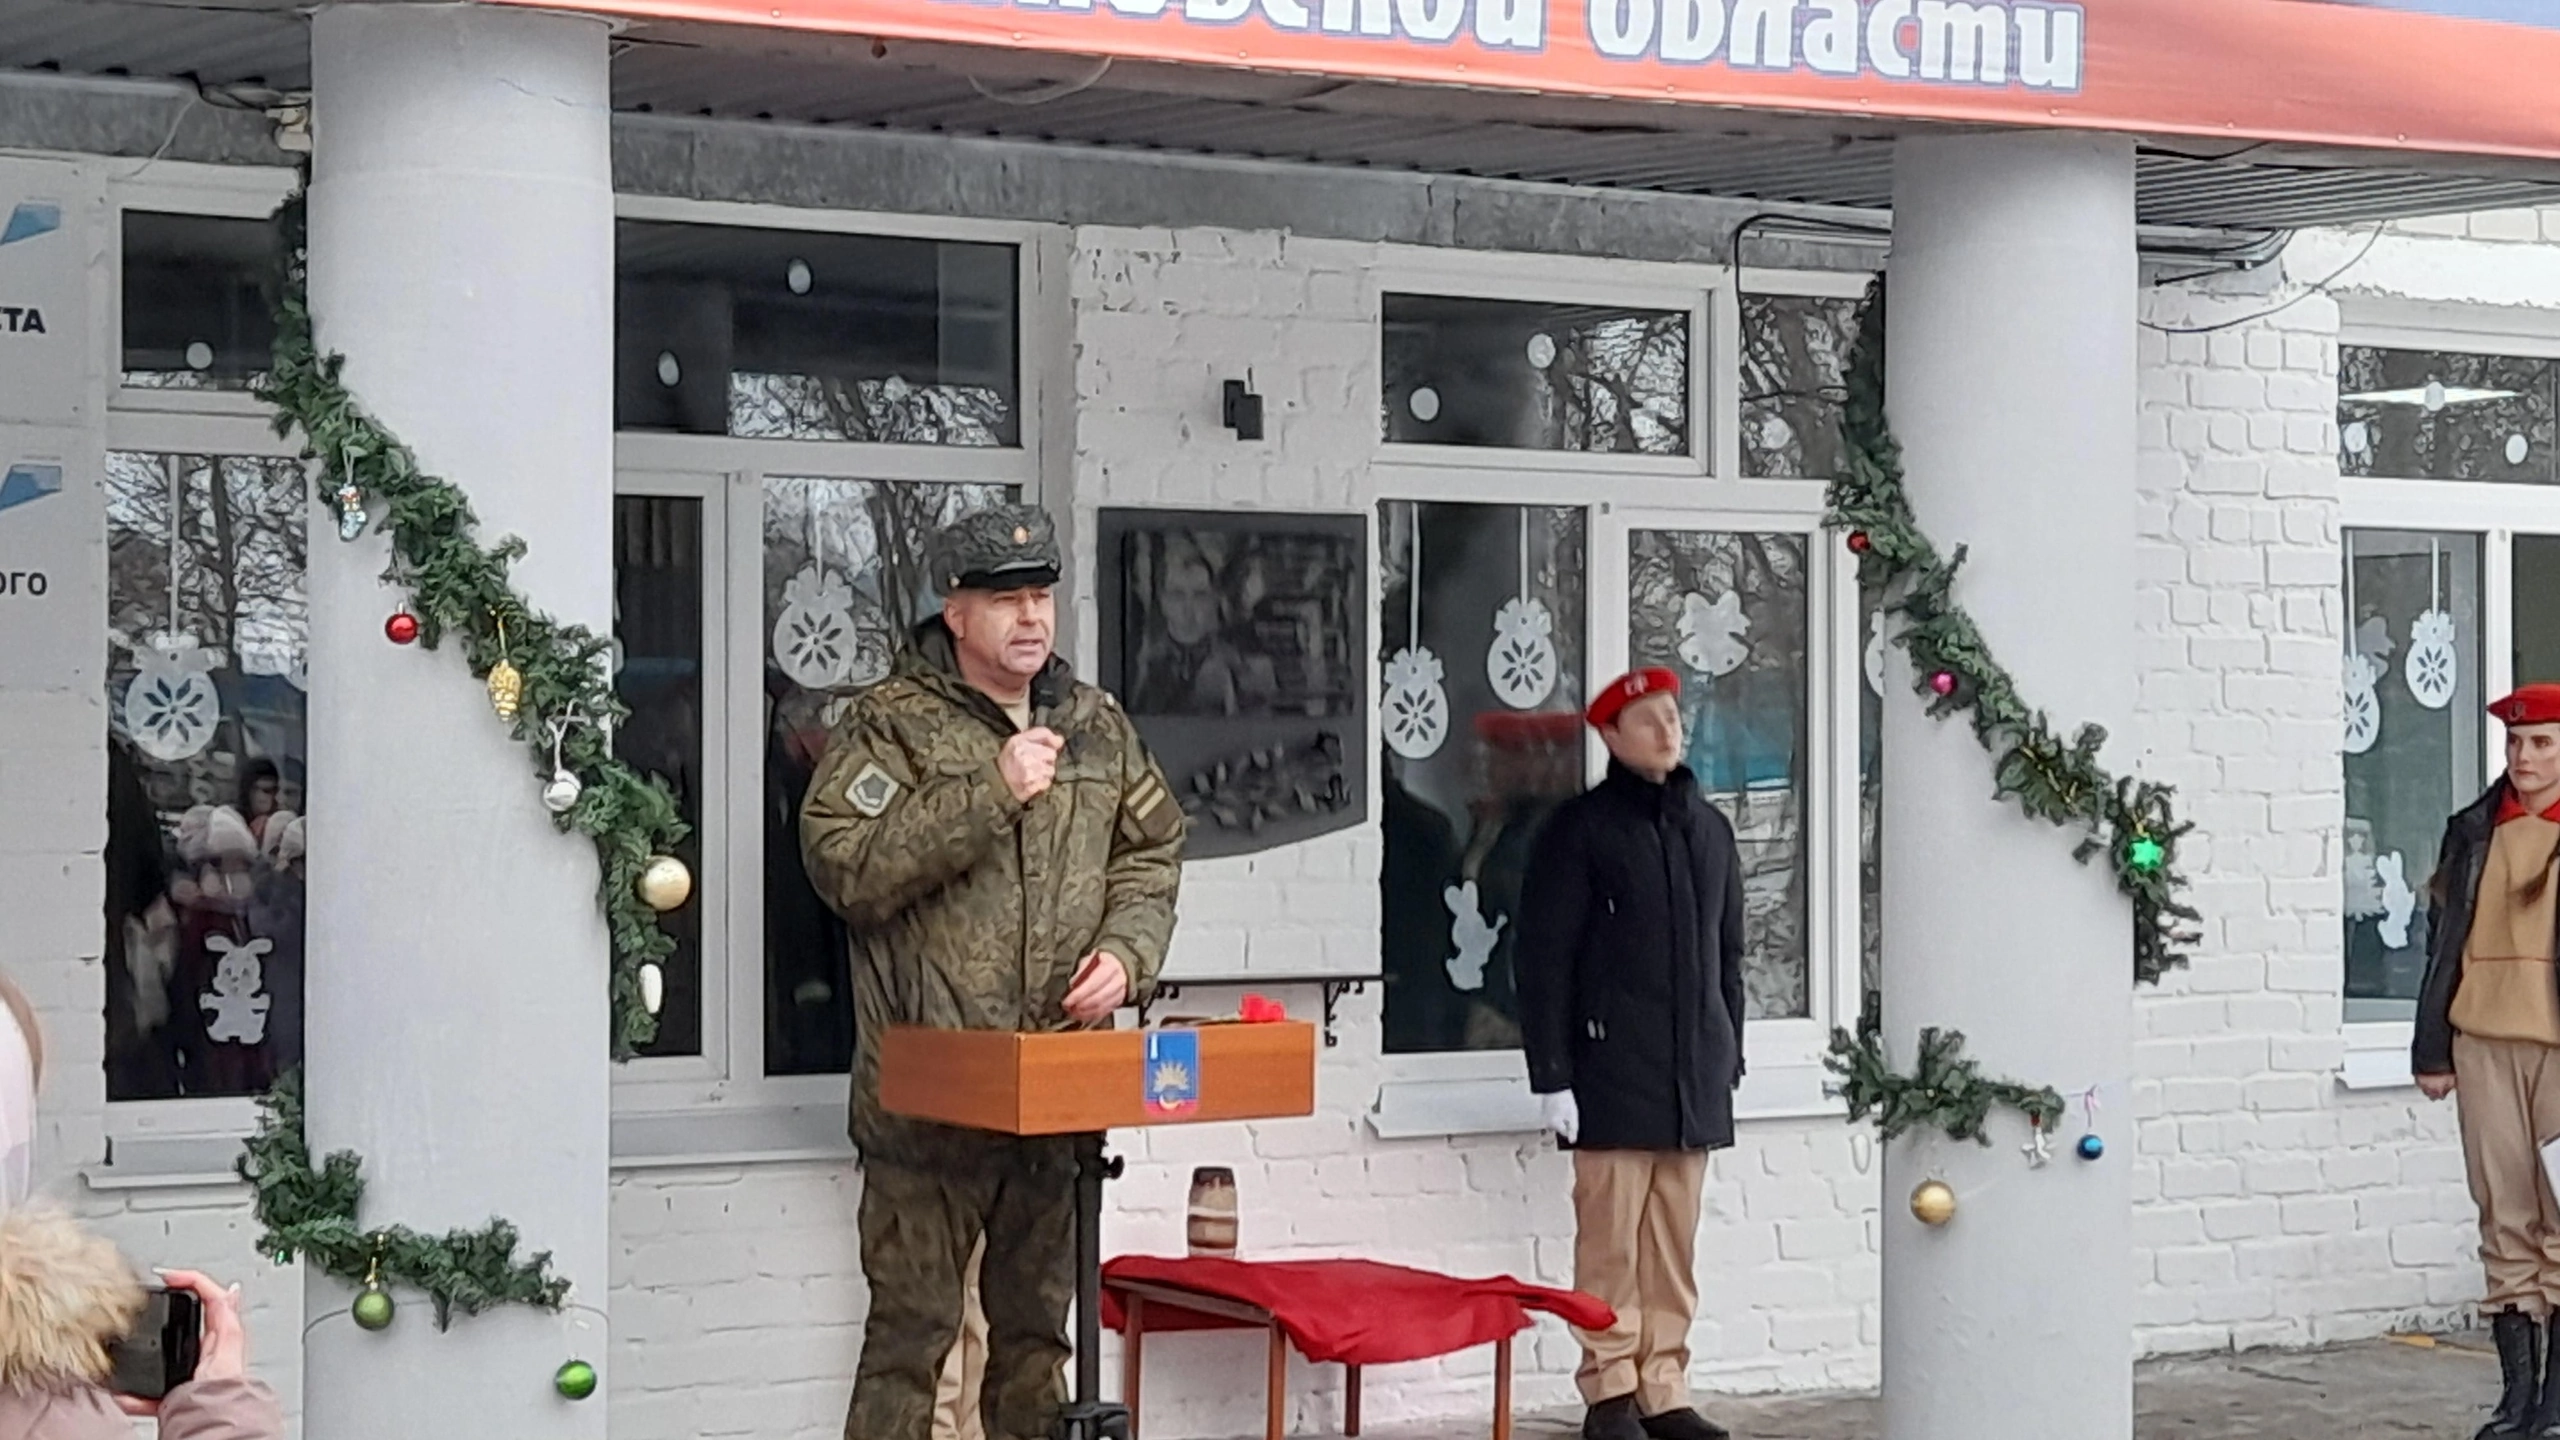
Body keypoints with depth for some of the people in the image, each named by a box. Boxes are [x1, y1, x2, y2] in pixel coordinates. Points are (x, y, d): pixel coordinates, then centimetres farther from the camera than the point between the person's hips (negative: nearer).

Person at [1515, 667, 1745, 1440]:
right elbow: (1543, 958, -6)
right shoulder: (1581, 827, -3)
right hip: (1613, 1071, -5)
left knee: (1676, 1245, 7)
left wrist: (1729, 1057, 15)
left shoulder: (1710, 827, 14)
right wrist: (1552, 1075, -10)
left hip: (1695, 1074, 5)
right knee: (1611, 1239, -3)